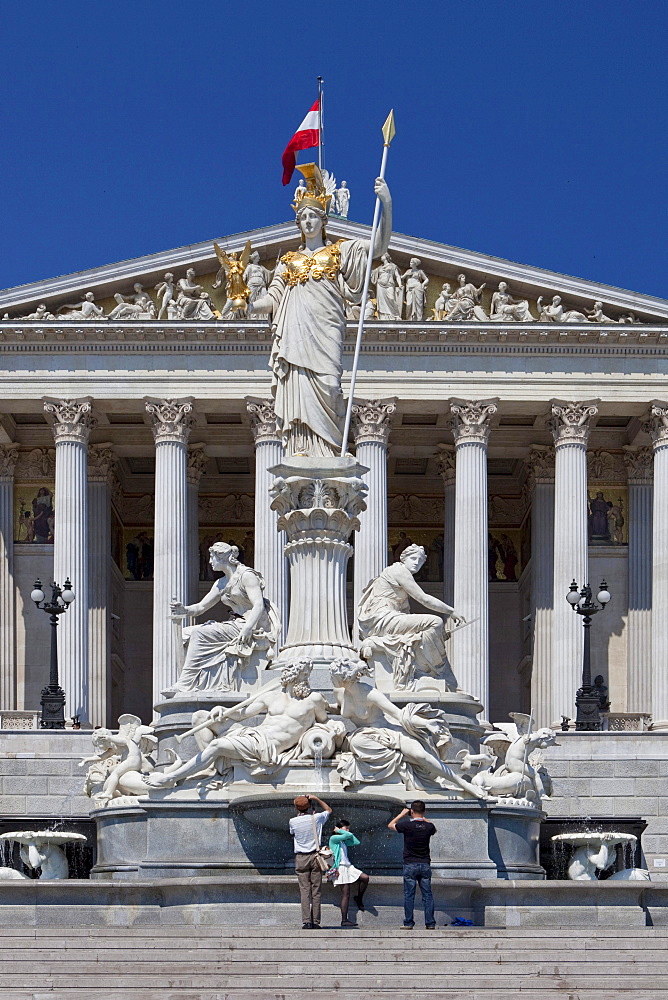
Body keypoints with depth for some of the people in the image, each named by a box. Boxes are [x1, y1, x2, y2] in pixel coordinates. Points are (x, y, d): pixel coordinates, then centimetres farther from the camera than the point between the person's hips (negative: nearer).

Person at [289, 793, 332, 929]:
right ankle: (316, 922, 0)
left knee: (304, 890, -2)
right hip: (315, 856, 1)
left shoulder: (293, 821, -4)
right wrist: (316, 799, 17)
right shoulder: (316, 818, -2)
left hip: (301, 858, -1)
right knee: (316, 890, 2)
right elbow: (328, 810, 18)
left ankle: (306, 922, -10)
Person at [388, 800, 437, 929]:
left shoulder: (407, 825, -12)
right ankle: (430, 923, 4)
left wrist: (402, 814, 16)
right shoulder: (428, 826, -3)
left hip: (410, 865, -2)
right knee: (427, 895, 6)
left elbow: (390, 825, 8)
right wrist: (423, 818, 24)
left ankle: (408, 923, 2)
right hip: (425, 865, 2)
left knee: (409, 895, 2)